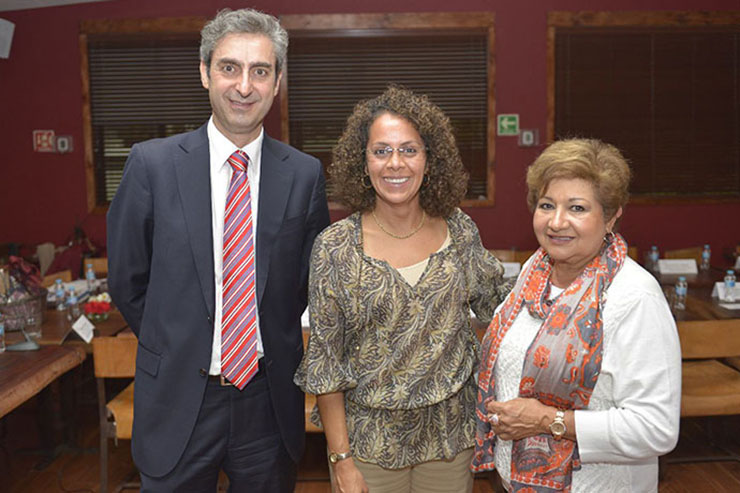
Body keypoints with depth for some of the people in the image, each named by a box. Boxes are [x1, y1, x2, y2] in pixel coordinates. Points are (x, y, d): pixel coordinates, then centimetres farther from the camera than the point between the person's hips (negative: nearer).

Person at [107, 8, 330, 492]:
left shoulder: (305, 174, -4)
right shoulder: (152, 163, -7)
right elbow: (126, 281, 1)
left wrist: (271, 343, 4)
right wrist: (177, 348, 6)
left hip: (270, 400, 1)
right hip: (178, 401, -1)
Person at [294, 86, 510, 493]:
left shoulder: (460, 231, -4)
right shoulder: (335, 246, -12)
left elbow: (495, 304, 13)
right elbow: (324, 357, -9)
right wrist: (341, 460, -9)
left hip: (449, 436, 3)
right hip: (369, 442, -2)